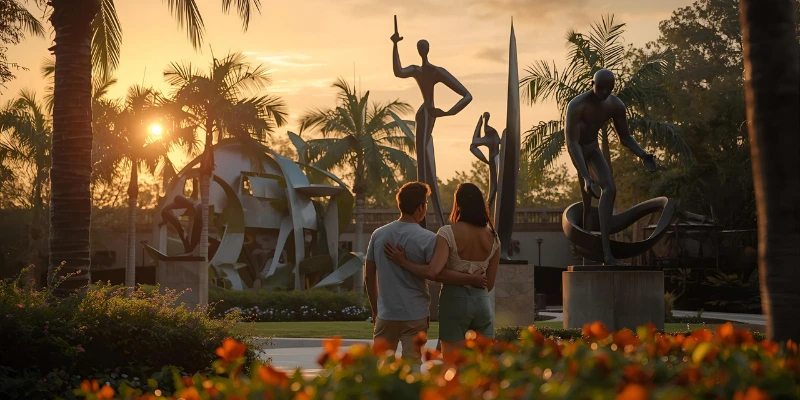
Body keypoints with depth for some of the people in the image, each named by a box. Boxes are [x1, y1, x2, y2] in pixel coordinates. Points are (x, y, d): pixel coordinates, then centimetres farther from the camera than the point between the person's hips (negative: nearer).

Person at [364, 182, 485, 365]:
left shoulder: (378, 235, 4)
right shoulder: (427, 239, -10)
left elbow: (369, 277, 9)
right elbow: (438, 274, -18)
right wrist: (472, 279, -7)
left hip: (386, 315, 4)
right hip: (415, 316, -3)